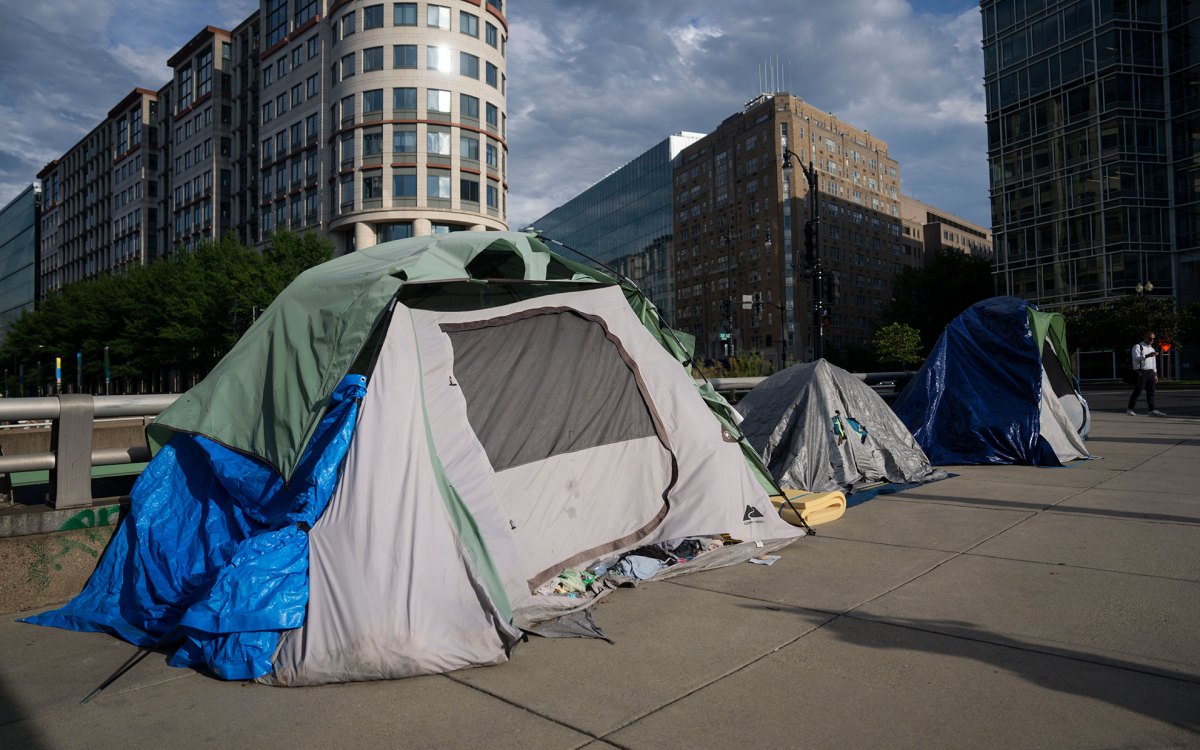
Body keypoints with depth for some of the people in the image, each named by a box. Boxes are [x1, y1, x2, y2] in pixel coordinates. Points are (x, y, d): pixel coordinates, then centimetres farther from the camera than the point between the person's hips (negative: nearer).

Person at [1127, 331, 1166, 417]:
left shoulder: (1152, 349, 20)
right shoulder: (1137, 346, -4)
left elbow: (1154, 362, 24)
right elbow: (1136, 358, -21)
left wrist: (1155, 374, 21)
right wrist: (1148, 355, -34)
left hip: (1150, 372, 7)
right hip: (1140, 372, -7)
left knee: (1151, 391, 3)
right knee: (1137, 391, -6)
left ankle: (1152, 410, 3)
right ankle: (1130, 409, 4)